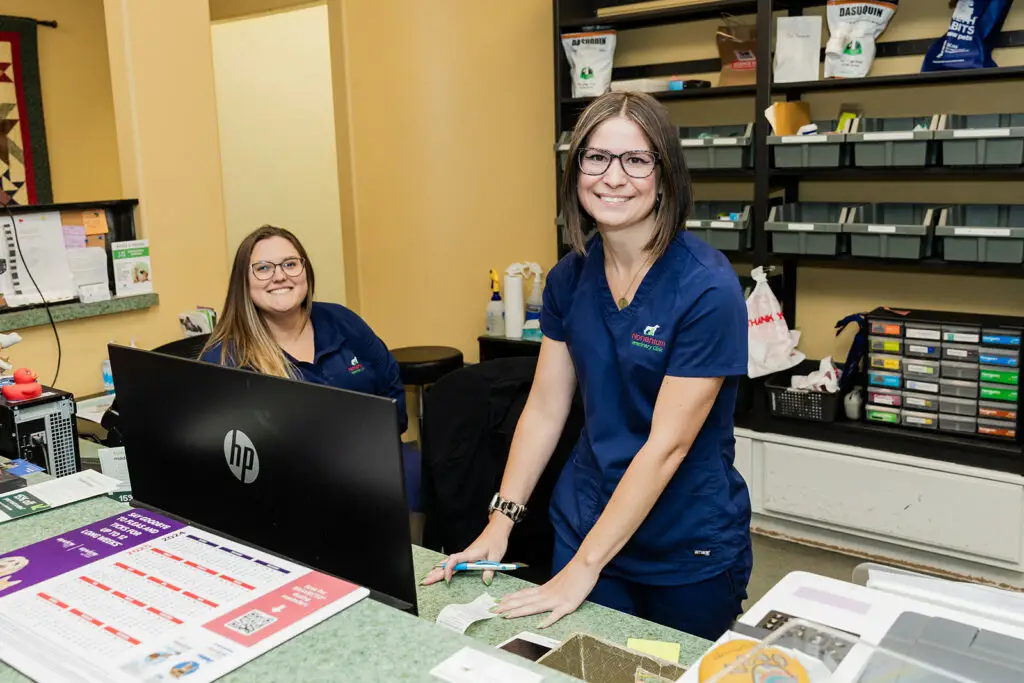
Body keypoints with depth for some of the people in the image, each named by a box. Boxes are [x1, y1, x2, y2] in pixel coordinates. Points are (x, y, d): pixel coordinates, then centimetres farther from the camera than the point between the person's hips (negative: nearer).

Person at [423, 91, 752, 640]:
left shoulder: (707, 289, -20)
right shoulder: (570, 278, -2)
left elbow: (667, 444, -21)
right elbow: (545, 409, 2)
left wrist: (584, 567, -20)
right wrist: (500, 521, -5)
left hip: (689, 551, -4)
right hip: (583, 522, 4)